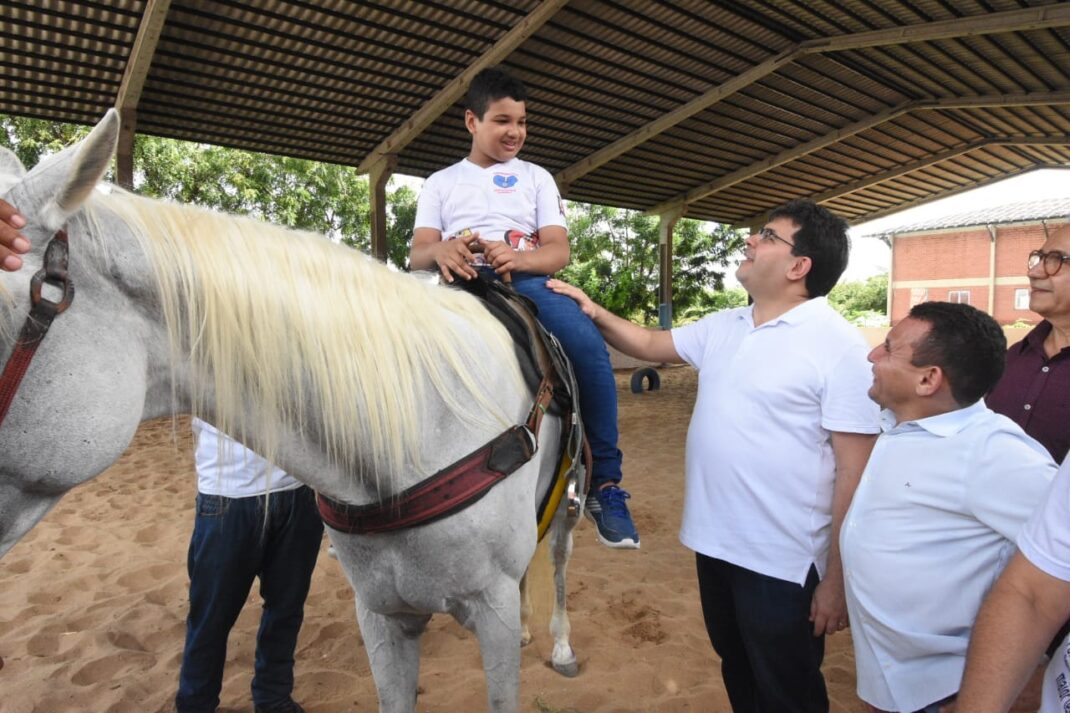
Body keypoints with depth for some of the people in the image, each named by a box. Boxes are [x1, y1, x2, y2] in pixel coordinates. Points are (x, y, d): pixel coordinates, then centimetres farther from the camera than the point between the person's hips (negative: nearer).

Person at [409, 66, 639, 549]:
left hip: (526, 282, 0)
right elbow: (418, 254, 7)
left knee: (590, 345, -29)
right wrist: (441, 251, -20)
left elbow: (559, 251, 7)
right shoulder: (440, 183, 21)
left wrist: (517, 257, -18)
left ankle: (605, 482, -16)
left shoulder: (536, 178, 20)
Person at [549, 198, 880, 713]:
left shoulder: (840, 348, -17)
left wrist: (837, 578, -18)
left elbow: (855, 471, -18)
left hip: (783, 562, -6)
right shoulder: (722, 327, 4)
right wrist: (595, 314, 1)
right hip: (715, 543, 7)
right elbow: (650, 345, 17)